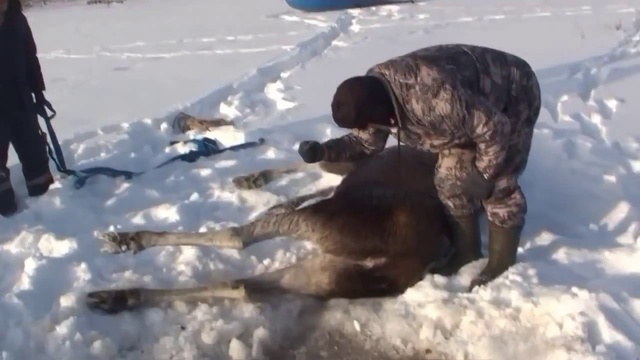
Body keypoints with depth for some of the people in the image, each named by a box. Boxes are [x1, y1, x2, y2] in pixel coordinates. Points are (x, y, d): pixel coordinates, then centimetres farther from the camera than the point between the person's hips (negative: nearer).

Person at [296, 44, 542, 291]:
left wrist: (483, 175, -20)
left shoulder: (436, 99, -45)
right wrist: (323, 151, -18)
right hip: (473, 105, 8)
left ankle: (502, 262, 8)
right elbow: (366, 142, -3)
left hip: (515, 95, -7)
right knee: (452, 177, 4)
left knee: (497, 184, -10)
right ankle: (467, 250, 21)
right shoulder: (372, 90, -18)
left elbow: (495, 130, -32)